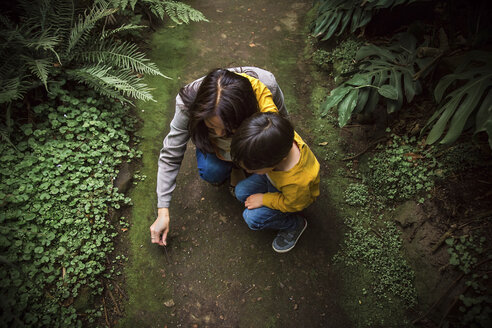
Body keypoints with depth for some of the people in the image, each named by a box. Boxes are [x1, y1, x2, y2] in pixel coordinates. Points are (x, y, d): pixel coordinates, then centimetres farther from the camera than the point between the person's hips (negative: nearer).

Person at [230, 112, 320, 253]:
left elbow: (292, 204, -25)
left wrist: (263, 199, -17)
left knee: (252, 218, -13)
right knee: (241, 192, -3)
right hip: (272, 177, 6)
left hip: (293, 197, -6)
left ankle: (295, 224, 8)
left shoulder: (297, 183, -49)